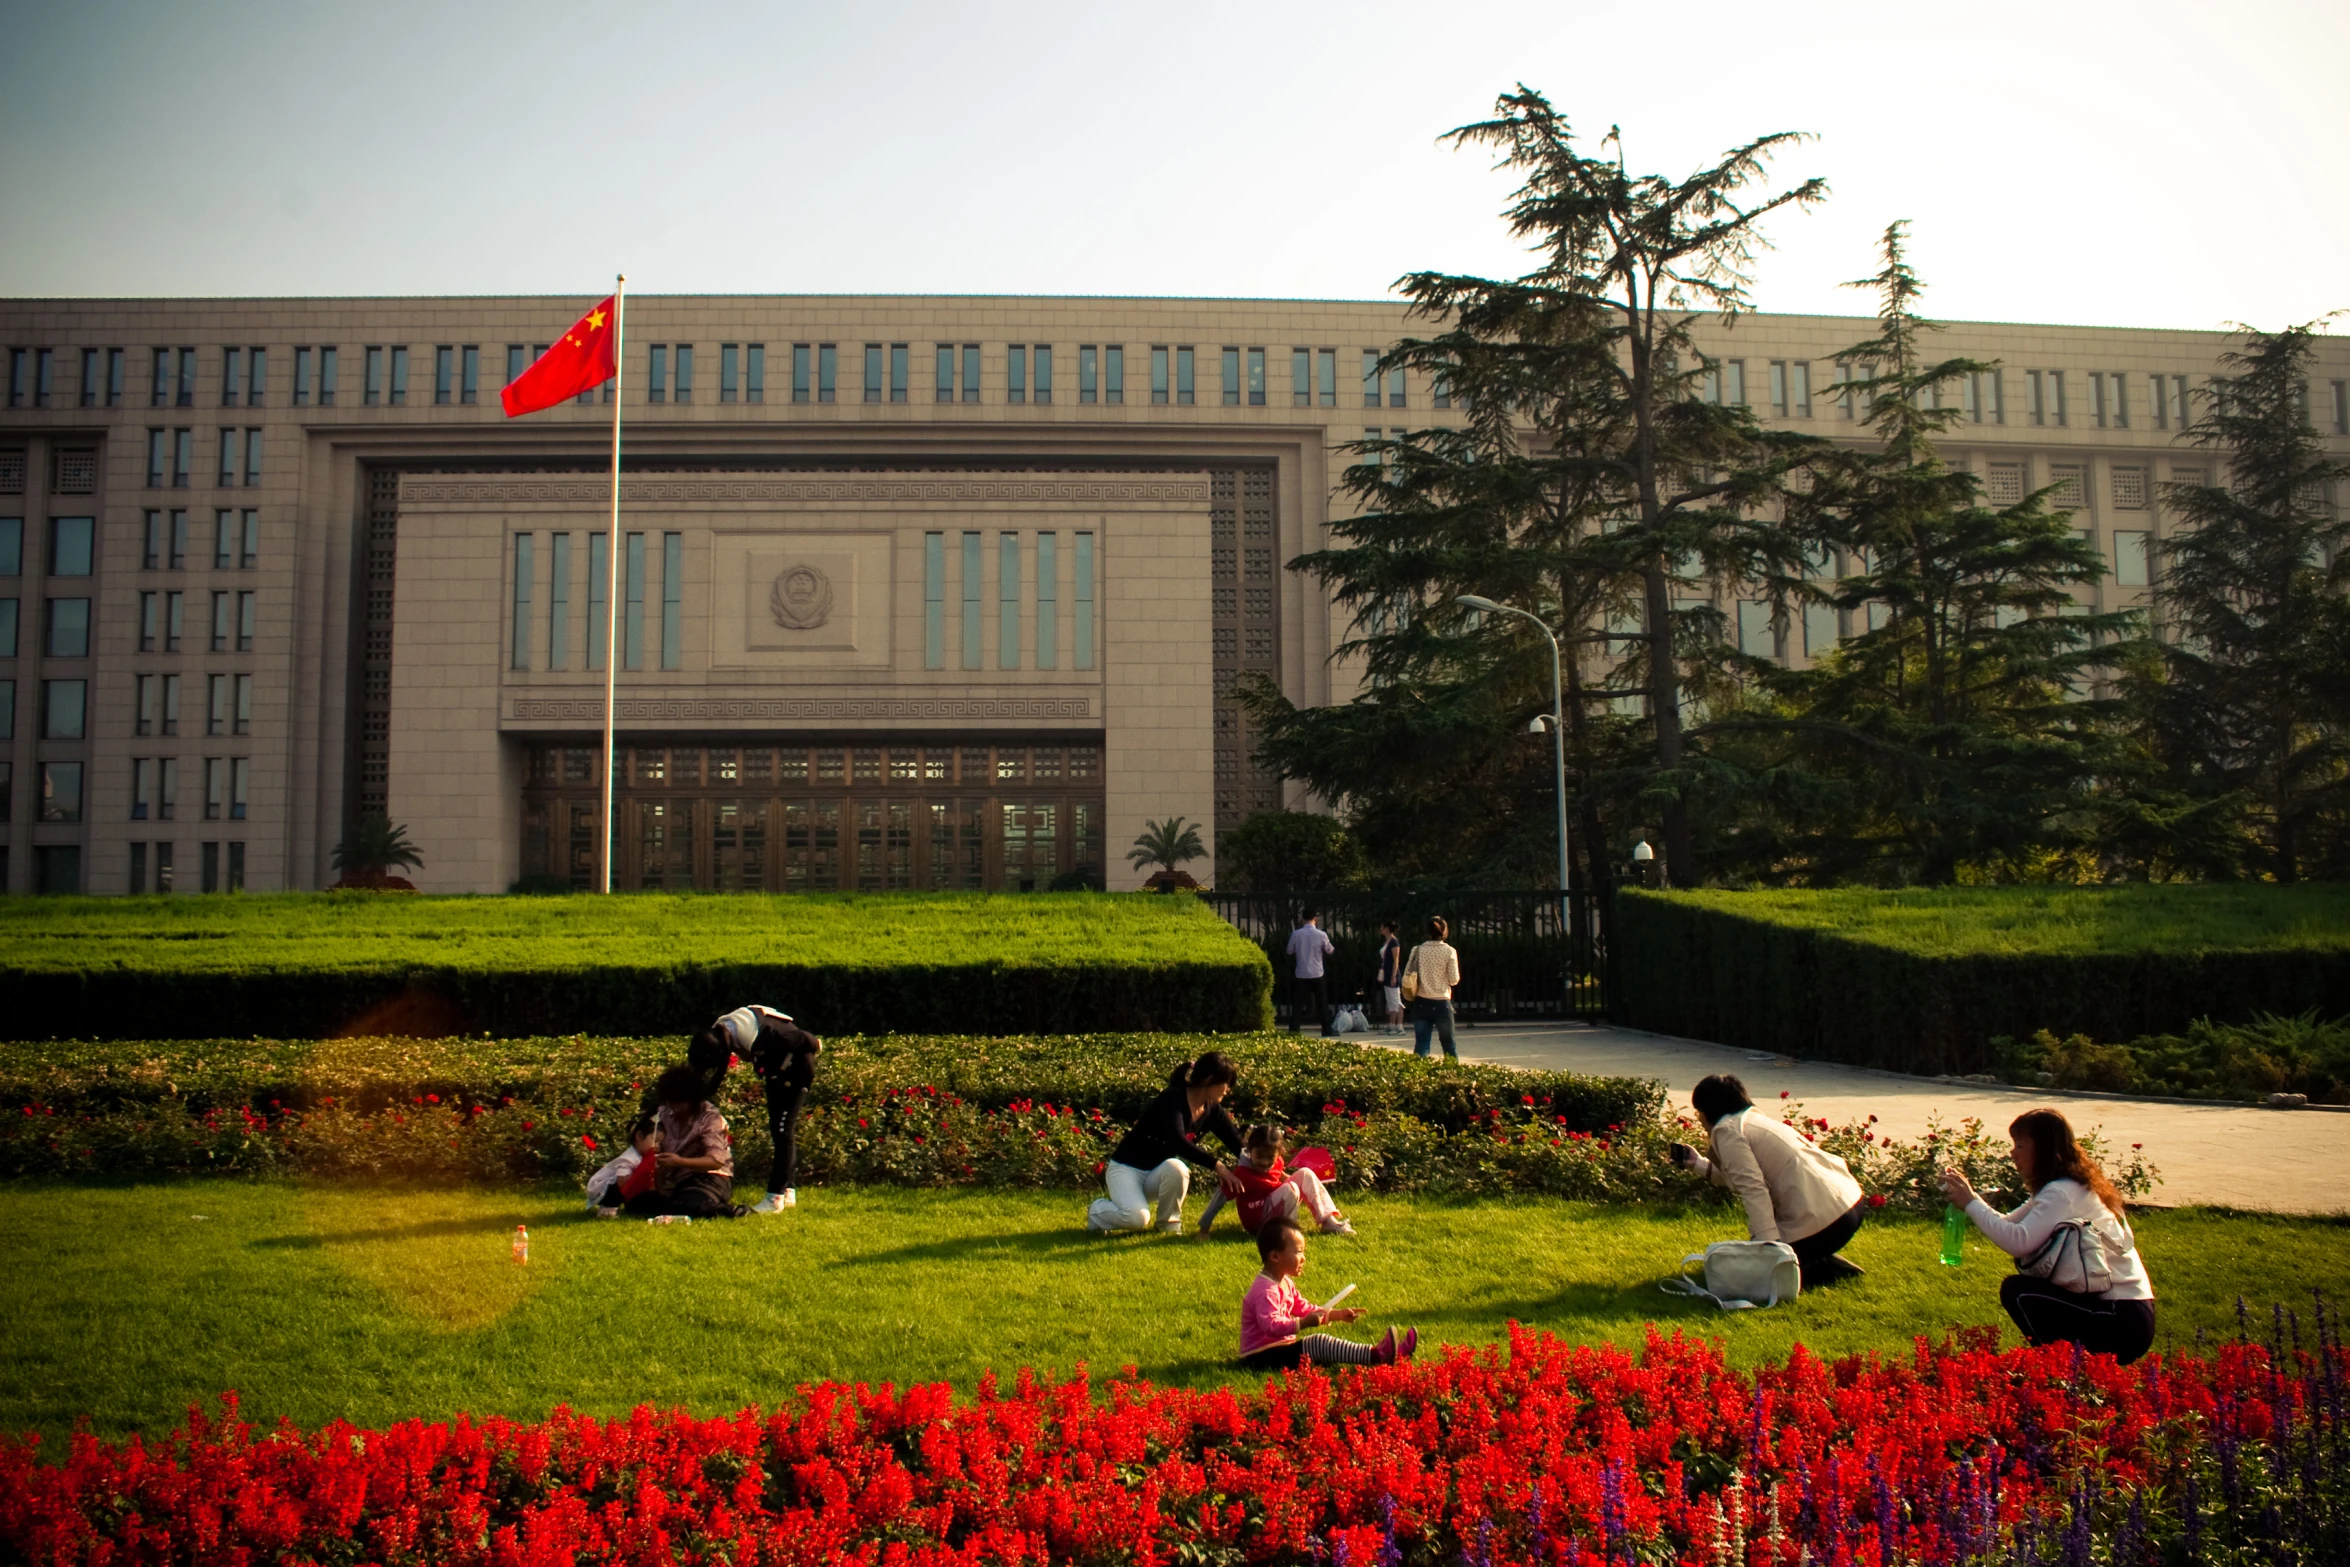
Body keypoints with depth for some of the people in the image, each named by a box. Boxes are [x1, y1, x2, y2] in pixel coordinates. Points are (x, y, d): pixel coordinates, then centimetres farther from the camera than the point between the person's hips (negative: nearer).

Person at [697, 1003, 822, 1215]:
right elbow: (716, 1074, -1)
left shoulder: (760, 1036, -39)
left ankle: (775, 1198, -11)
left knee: (783, 1131, -12)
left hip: (795, 1069, -8)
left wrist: (815, 1046, -6)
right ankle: (788, 1191, 20)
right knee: (778, 1130, 12)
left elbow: (801, 1039, -27)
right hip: (776, 1071, 8)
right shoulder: (718, 1035, -14)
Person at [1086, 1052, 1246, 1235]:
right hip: (1127, 1167, -6)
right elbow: (1177, 1141, -38)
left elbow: (1237, 1143, 0)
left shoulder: (1212, 1110, -2)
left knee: (1176, 1168, -31)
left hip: (1159, 1172, 6)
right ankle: (1097, 1211, 1)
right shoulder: (1173, 1098, -23)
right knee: (1137, 1218, -32)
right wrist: (1215, 1165, -42)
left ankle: (1169, 1223, -6)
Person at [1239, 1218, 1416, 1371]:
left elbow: (1305, 1309, 20)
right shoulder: (1265, 1290, -21)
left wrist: (1337, 1314, 12)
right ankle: (1376, 1356, -29)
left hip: (1276, 1350, 11)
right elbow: (1271, 1326, -31)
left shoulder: (1284, 1283, 14)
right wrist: (1303, 1323, -39)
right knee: (1318, 1343, -22)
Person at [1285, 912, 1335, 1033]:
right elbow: (1330, 951, 6)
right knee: (1322, 1004, 10)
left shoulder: (1296, 934, -5)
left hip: (1301, 974, 1)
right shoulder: (1321, 934, -8)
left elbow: (1290, 952, 7)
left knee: (1298, 1004, 3)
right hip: (1317, 974, -1)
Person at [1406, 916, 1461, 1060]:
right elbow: (1454, 980, -5)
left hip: (1422, 1003, 2)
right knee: (1448, 1044, 12)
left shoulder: (1418, 950, -1)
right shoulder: (1449, 951, -7)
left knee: (1420, 1045, 2)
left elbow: (1408, 975, 0)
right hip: (1442, 1004, -2)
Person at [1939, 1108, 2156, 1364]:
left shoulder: (2062, 1192, -18)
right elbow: (2008, 1225, 11)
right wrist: (1967, 1200, -2)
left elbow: (2018, 1241, -31)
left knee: (2016, 1290, -12)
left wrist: (1971, 1202, -20)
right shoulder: (2073, 1187, 13)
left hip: (2125, 1324, -10)